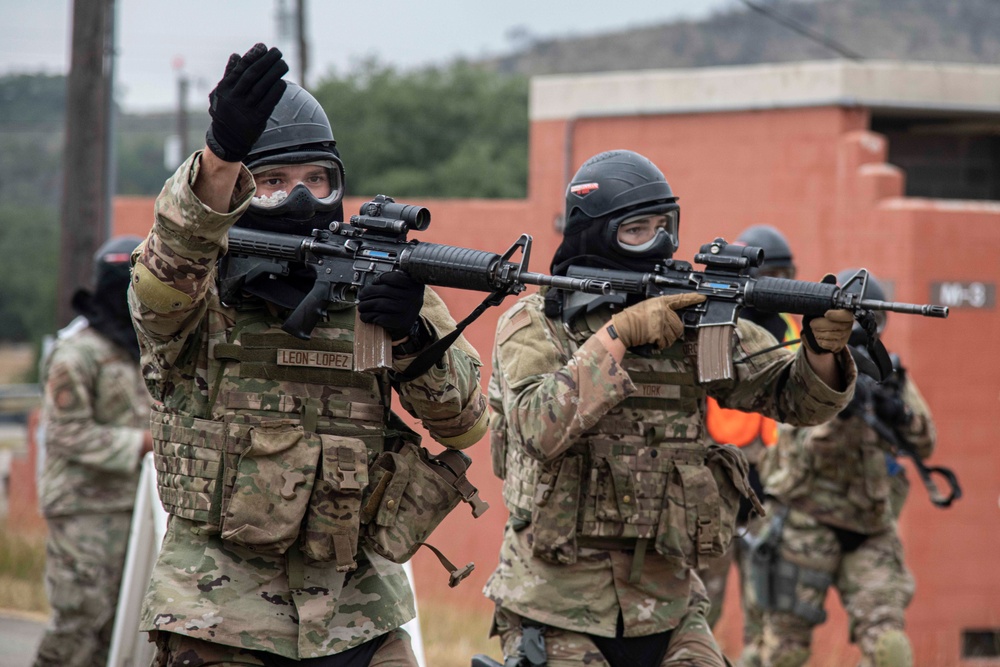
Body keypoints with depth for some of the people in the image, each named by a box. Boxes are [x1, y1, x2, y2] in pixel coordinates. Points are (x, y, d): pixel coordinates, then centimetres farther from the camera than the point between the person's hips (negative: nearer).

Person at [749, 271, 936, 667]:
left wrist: (899, 414, -21)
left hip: (870, 533, 3)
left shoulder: (889, 375, 6)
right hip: (807, 526, -2)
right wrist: (841, 410, -35)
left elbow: (924, 444, -2)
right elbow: (815, 450, -17)